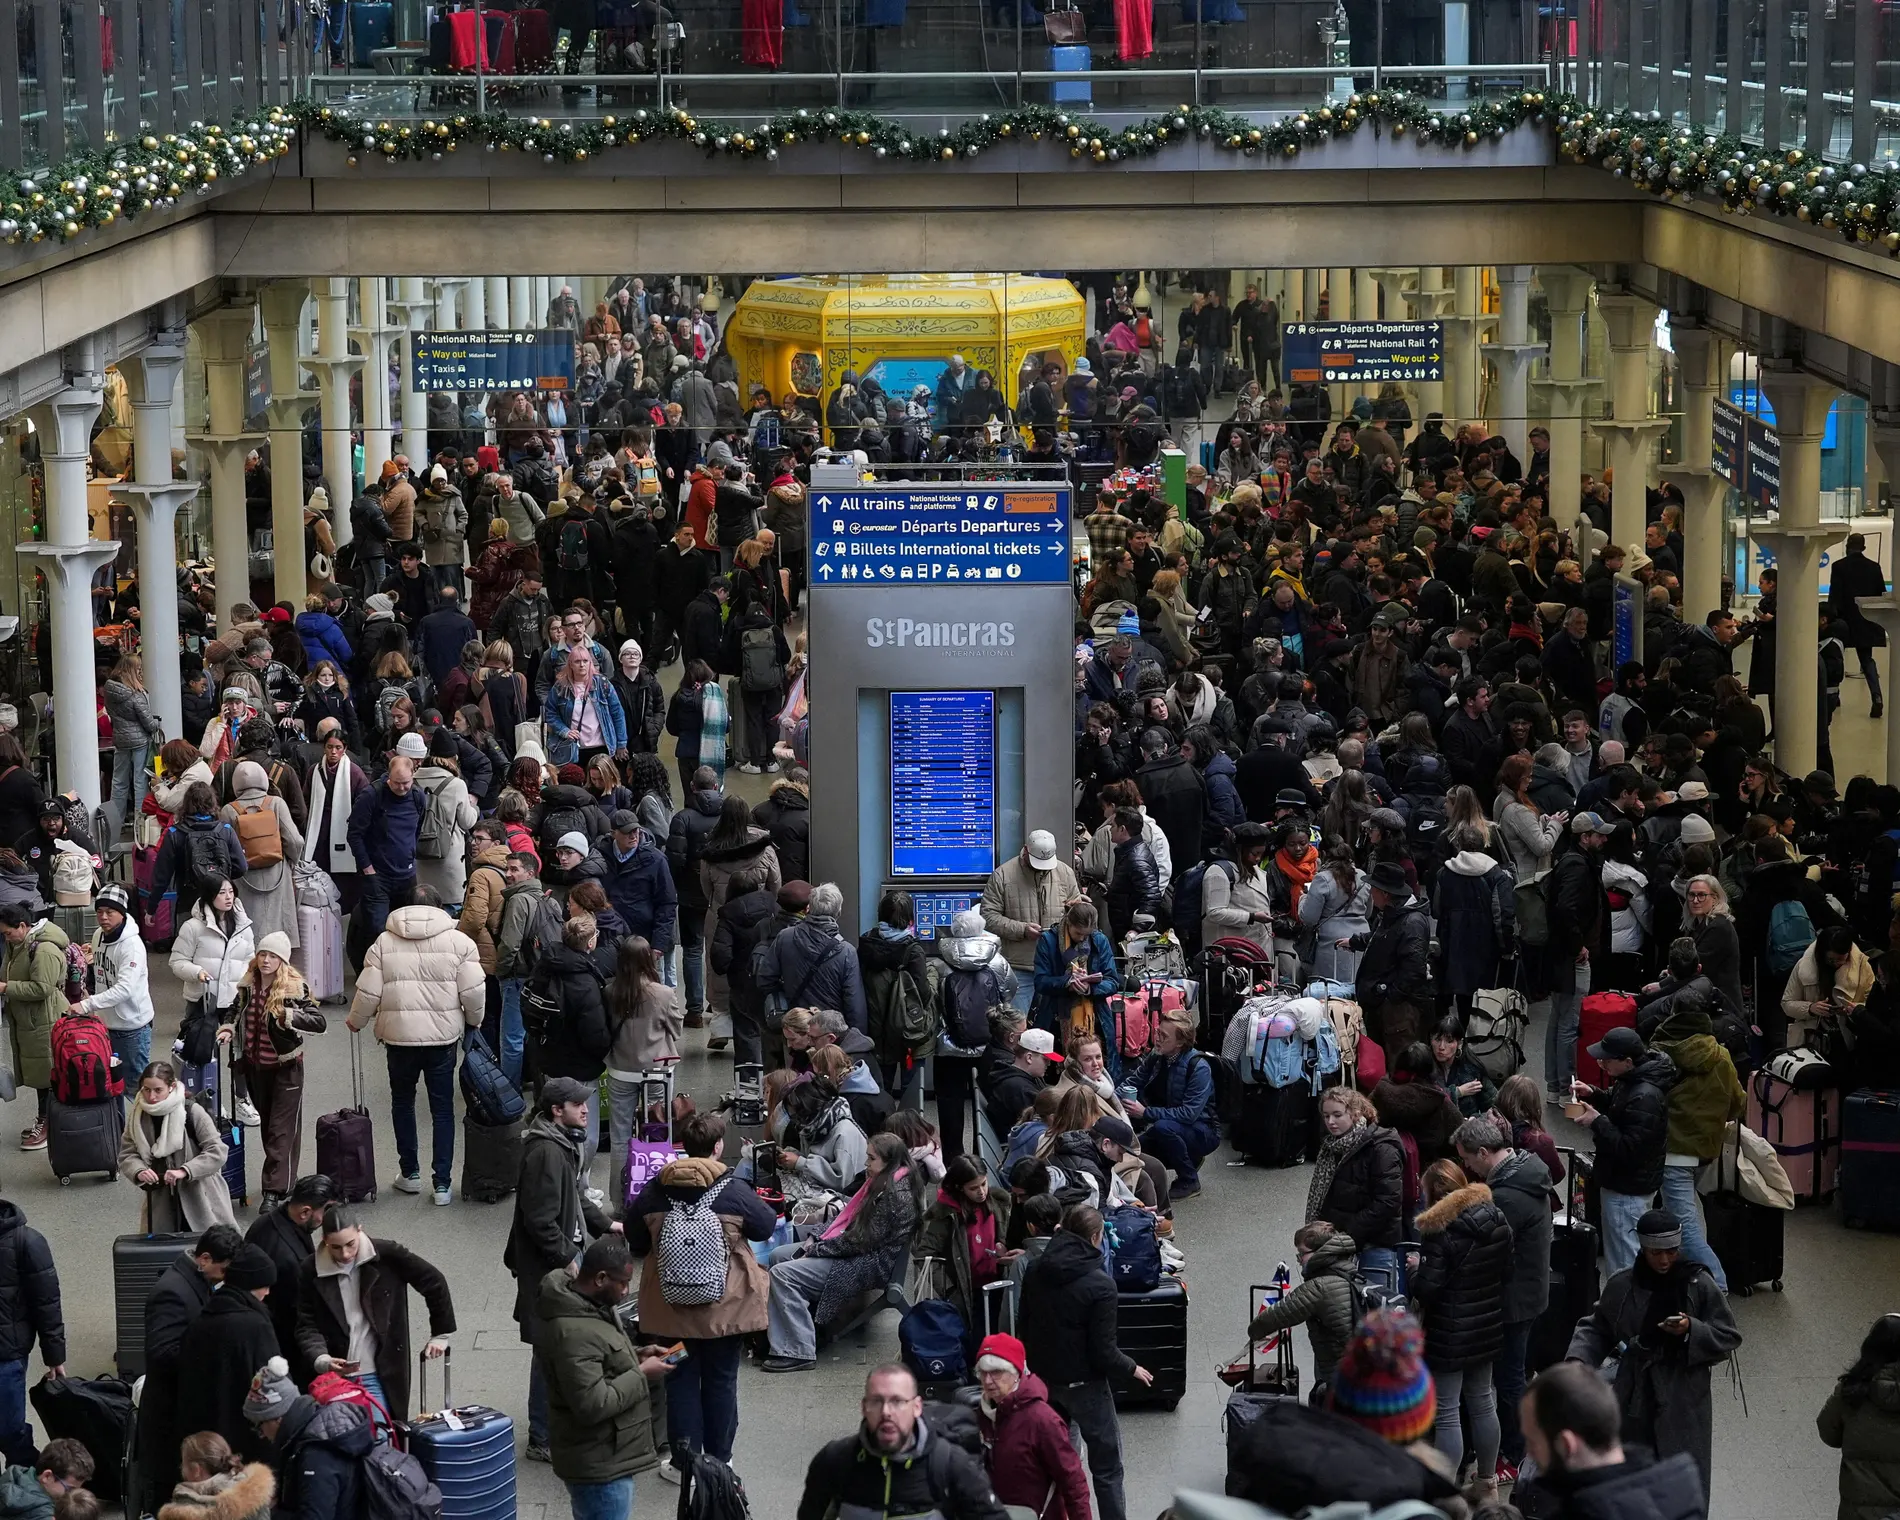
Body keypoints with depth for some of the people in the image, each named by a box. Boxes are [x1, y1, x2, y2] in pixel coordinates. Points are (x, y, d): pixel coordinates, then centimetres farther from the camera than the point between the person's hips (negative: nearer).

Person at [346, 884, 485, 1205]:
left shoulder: (384, 943, 0)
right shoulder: (458, 941, -2)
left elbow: (368, 993, -2)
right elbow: (474, 992, -5)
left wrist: (355, 1021, 17)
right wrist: (474, 1021, 14)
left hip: (399, 1036, 0)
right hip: (443, 1036, 0)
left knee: (402, 1103, 19)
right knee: (443, 1108, 8)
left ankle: (410, 1172, 25)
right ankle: (442, 1182, 6)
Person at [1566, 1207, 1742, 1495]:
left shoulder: (1699, 1285, -4)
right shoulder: (1622, 1284, 3)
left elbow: (1729, 1338, 0)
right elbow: (1597, 1329, 15)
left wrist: (1691, 1330, -18)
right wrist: (1579, 1358, -3)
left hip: (1683, 1407, -3)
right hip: (1633, 1399, 3)